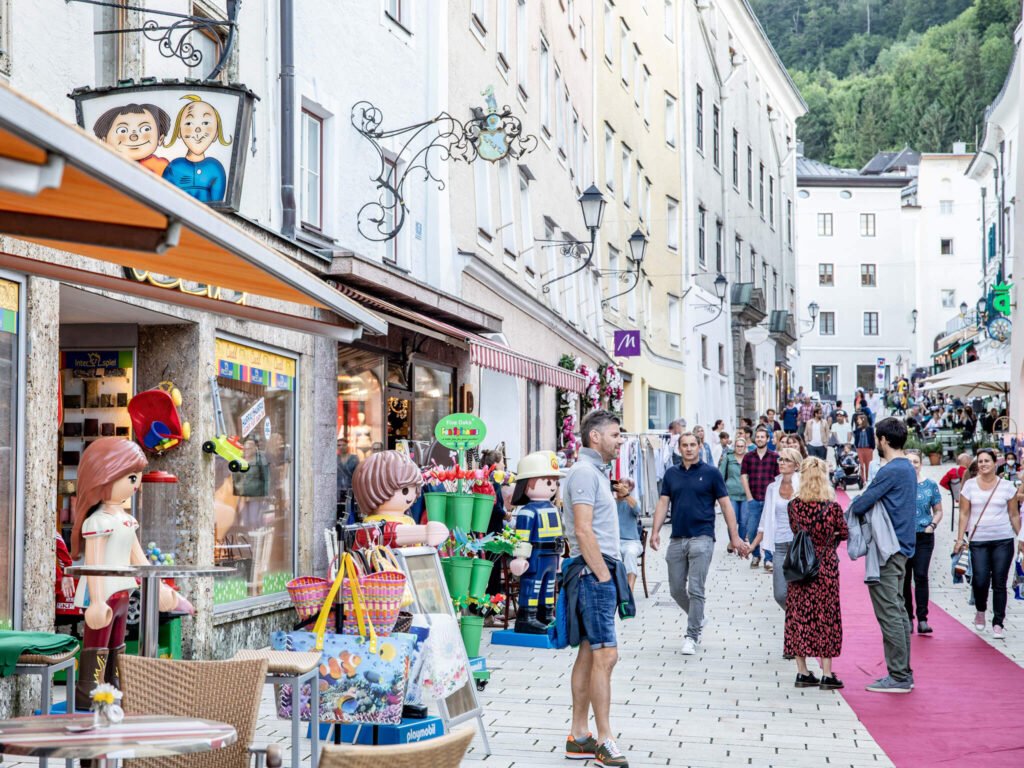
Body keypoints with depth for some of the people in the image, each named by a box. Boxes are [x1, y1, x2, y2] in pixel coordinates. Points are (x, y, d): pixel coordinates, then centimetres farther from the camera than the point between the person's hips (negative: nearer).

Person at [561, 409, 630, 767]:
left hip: (598, 573, 11)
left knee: (589, 654, 11)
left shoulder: (594, 471, 19)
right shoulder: (584, 472, -13)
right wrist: (603, 575, -18)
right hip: (594, 572, -11)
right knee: (606, 655, -11)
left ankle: (579, 737, 15)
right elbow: (584, 531, -20)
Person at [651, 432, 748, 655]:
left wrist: (735, 536, -4)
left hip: (701, 538, -4)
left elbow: (725, 505, 0)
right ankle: (698, 619, 33)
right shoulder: (671, 474, 10)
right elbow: (663, 503, 8)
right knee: (676, 589, 9)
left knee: (695, 590, -7)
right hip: (677, 540, 4)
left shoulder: (711, 473, -1)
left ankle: (692, 636, 2)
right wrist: (655, 531, -6)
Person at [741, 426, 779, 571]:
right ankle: (756, 556, 21)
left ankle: (768, 559, 3)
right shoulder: (748, 456, 6)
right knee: (751, 530, 3)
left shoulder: (775, 457, 2)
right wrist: (749, 497, -1)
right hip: (753, 500, 2)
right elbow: (744, 476, 5)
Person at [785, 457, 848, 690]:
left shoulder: (793, 506, -7)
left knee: (799, 615, 10)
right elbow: (844, 534, 1)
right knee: (825, 617, 5)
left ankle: (802, 672, 13)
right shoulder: (832, 507, -13)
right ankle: (827, 674, 6)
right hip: (826, 567, -2)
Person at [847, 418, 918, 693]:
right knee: (898, 610, 14)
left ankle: (898, 676, -4)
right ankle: (903, 673, 18)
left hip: (887, 550, -10)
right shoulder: (908, 469, 14)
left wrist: (850, 509, 2)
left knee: (889, 612, -6)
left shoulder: (891, 471, -18)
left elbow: (860, 506, -19)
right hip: (902, 546, 10)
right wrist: (864, 502, 4)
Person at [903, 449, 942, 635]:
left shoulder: (930, 485, 5)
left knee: (921, 576, -9)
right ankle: (908, 618, 12)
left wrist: (932, 525, -5)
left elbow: (938, 510, 11)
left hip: (924, 537, 0)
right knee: (904, 578, 4)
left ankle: (922, 619, -8)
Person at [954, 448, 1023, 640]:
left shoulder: (1007, 486, 4)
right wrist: (960, 538, 1)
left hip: (1003, 540, 0)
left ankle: (998, 624, 8)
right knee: (980, 581, -9)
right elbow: (964, 514, 5)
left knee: (999, 584, 0)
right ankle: (980, 611, 22)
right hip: (978, 540, 0)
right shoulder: (970, 485, 4)